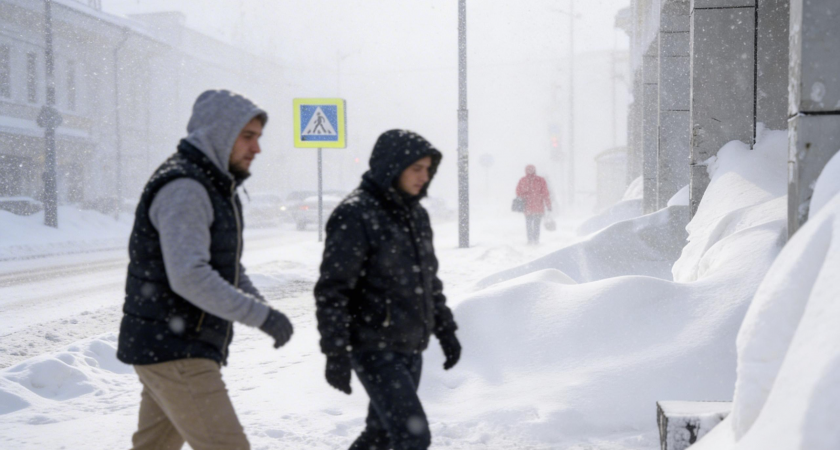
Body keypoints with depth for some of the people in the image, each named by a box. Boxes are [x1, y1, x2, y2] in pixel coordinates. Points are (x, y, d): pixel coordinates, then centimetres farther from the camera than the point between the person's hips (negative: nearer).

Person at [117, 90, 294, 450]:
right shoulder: (182, 188, -18)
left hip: (190, 348, 10)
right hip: (172, 353, -10)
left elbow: (227, 266, 23)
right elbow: (189, 276, -29)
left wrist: (262, 308, 7)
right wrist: (259, 315, -27)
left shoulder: (214, 188, 15)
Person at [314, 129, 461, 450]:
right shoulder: (355, 215, -14)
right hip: (374, 348, -8)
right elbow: (331, 291, -16)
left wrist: (446, 331, 19)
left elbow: (429, 280, 21)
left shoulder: (415, 215, 11)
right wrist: (335, 352, -20)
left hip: (410, 347, 8)